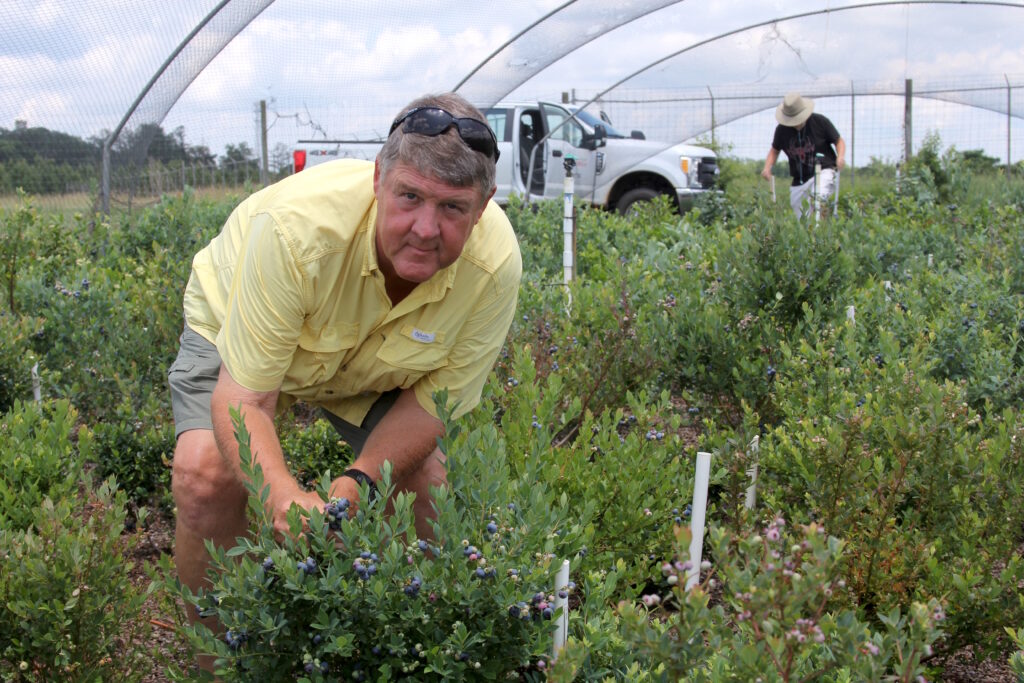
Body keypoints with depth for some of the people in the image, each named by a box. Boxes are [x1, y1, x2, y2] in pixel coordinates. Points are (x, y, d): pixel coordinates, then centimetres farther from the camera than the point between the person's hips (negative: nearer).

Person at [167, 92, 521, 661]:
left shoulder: (495, 264, -32)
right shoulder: (298, 228, -43)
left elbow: (436, 397, -19)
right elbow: (243, 397, -37)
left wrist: (361, 481, -37)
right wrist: (284, 495, -56)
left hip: (374, 364, 3)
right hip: (237, 327, -3)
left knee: (430, 482, -14)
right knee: (206, 476, -25)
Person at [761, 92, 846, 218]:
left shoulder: (820, 122, -7)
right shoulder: (782, 130, 2)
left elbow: (839, 141, 3)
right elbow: (774, 150, 18)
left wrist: (841, 157, -19)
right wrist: (767, 167, -2)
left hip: (823, 171, -4)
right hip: (799, 181, 4)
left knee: (819, 196, -37)